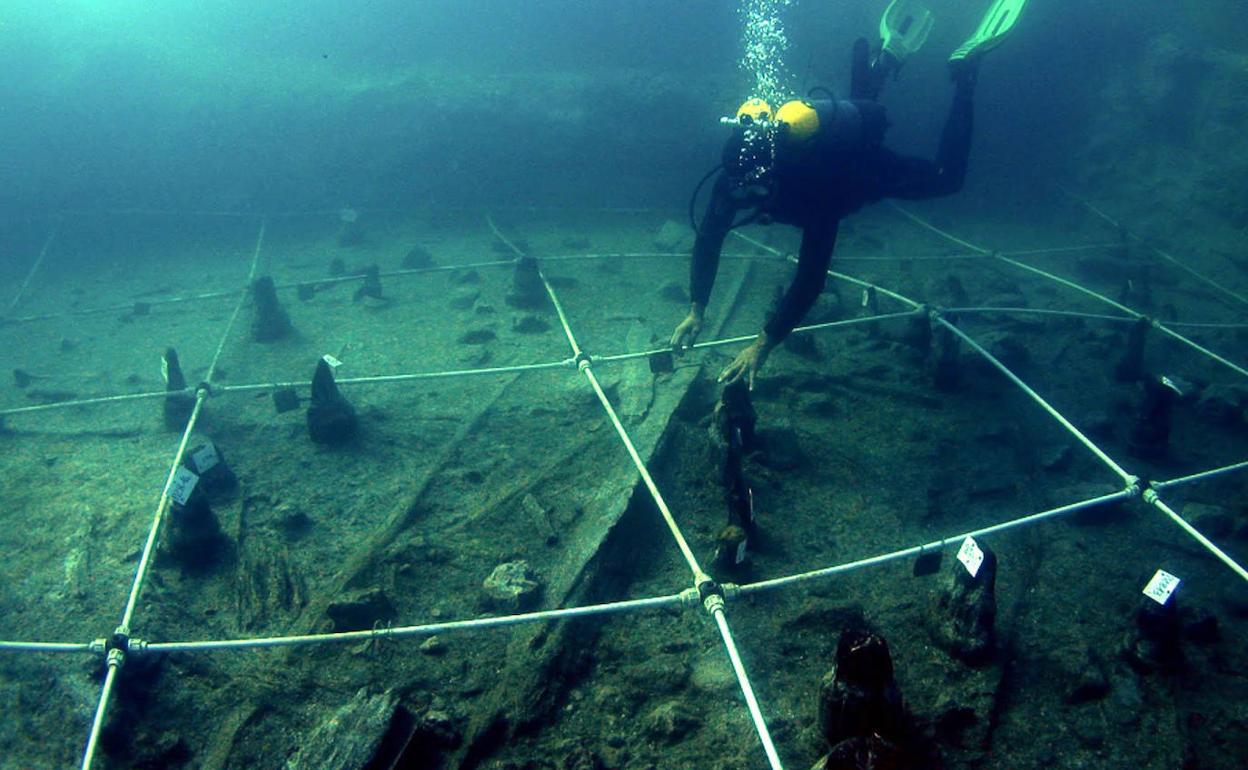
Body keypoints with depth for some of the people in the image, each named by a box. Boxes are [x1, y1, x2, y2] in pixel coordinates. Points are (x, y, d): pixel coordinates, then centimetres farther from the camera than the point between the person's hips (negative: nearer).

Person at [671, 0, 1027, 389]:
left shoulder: (814, 193, -51)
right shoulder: (734, 178, -38)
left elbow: (811, 277, -54)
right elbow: (707, 241, -28)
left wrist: (763, 344, -58)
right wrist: (695, 311, -37)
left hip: (870, 169, -5)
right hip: (830, 144, 5)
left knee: (946, 177, 17)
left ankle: (964, 69, 23)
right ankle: (891, 52, 47)